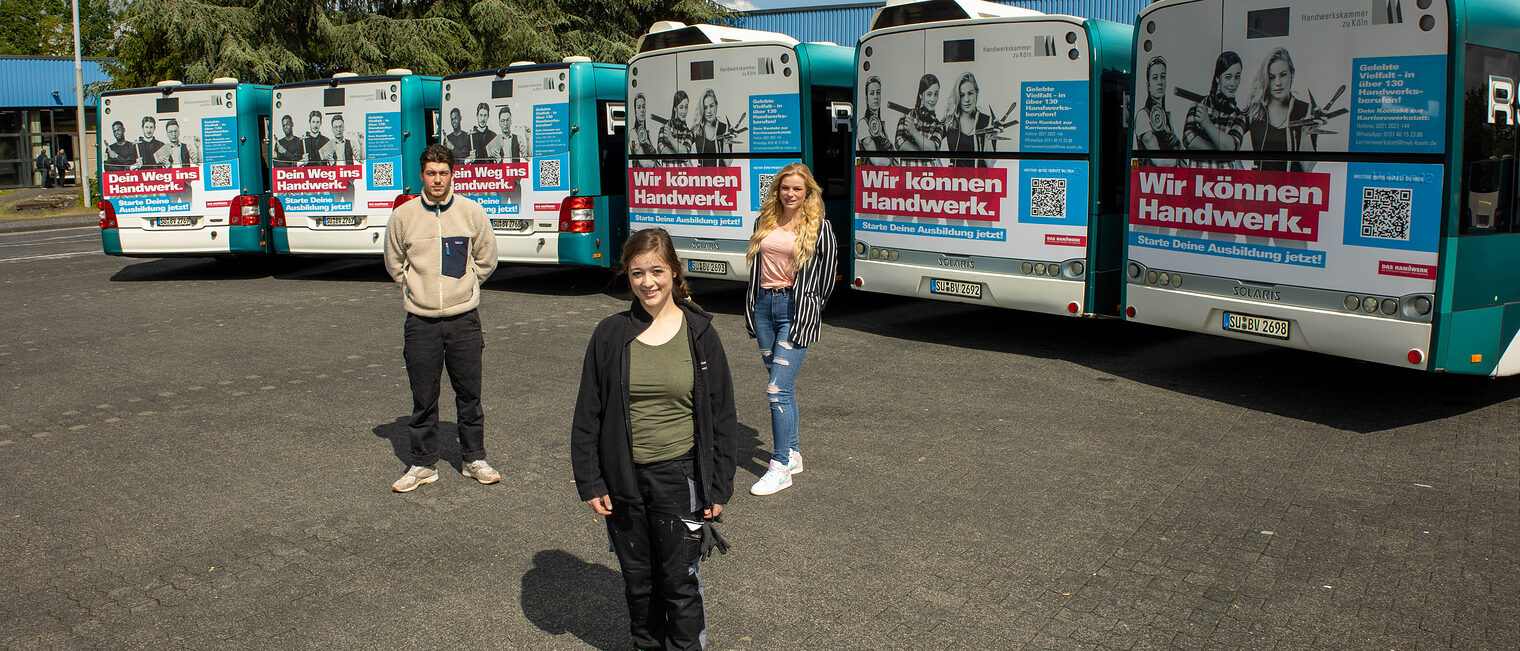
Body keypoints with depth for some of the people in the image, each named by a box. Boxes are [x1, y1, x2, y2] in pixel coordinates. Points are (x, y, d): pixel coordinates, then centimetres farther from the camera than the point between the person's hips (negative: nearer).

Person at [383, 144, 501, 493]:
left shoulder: (471, 212, -1)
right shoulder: (403, 216, -1)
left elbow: (485, 260, 13)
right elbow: (394, 264, 14)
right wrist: (419, 288, 9)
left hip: (464, 319, 0)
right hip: (421, 320, 0)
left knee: (469, 394, 6)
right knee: (423, 398, 6)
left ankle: (474, 459, 20)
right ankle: (422, 465, 18)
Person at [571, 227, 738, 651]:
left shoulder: (700, 334, -4)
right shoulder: (610, 335, -1)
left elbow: (722, 414, 0)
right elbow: (587, 415, 3)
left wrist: (719, 486, -2)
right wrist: (589, 483, 0)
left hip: (679, 476, -2)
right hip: (623, 478, 2)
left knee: (680, 581, 5)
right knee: (637, 579, 16)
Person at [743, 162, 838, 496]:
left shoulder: (818, 227, -5)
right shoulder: (765, 222, 10)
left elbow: (827, 272, 0)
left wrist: (810, 309, 6)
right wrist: (752, 306, 15)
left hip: (796, 311, -5)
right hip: (764, 305, 5)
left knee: (778, 389, -10)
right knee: (784, 386, 13)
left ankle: (781, 468, -3)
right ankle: (793, 454, 25)